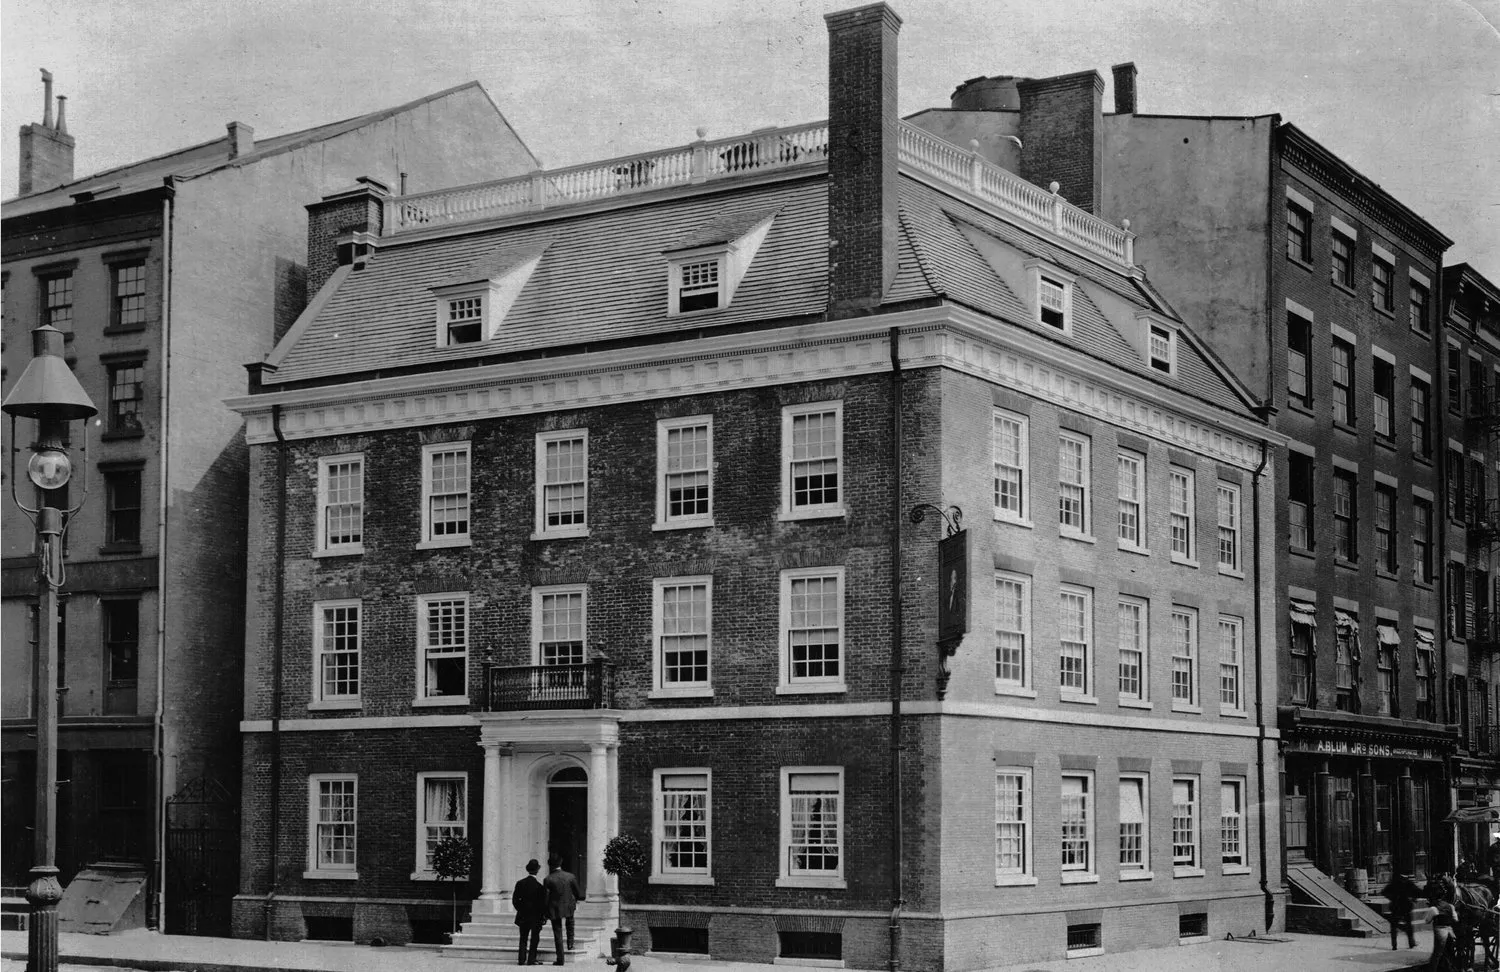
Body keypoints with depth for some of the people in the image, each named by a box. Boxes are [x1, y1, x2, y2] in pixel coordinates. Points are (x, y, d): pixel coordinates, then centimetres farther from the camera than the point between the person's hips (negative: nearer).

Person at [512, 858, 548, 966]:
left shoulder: (520, 883, -2)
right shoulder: (541, 884, -12)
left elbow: (515, 900, -1)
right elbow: (544, 901, -10)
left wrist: (520, 909, 12)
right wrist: (544, 914, 1)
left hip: (523, 915, 3)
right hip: (536, 916, -3)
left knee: (523, 938, 12)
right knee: (534, 939, 6)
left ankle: (521, 959, 7)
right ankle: (531, 960, 2)